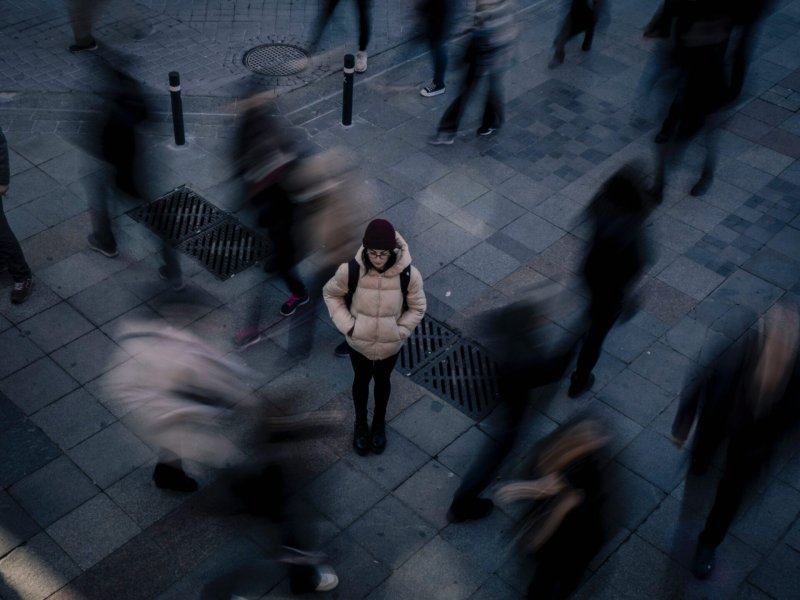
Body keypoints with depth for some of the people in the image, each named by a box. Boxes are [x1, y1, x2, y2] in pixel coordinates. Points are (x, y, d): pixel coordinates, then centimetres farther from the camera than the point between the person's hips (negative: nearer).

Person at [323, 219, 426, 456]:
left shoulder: (409, 274, -28)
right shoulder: (350, 270, -28)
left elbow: (417, 308, -9)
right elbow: (330, 293, -7)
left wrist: (399, 331, -15)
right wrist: (347, 325, -14)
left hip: (390, 345, 0)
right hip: (358, 342, 0)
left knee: (382, 380, 27)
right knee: (361, 380, 26)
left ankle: (379, 423, 56)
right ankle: (360, 423, 54)